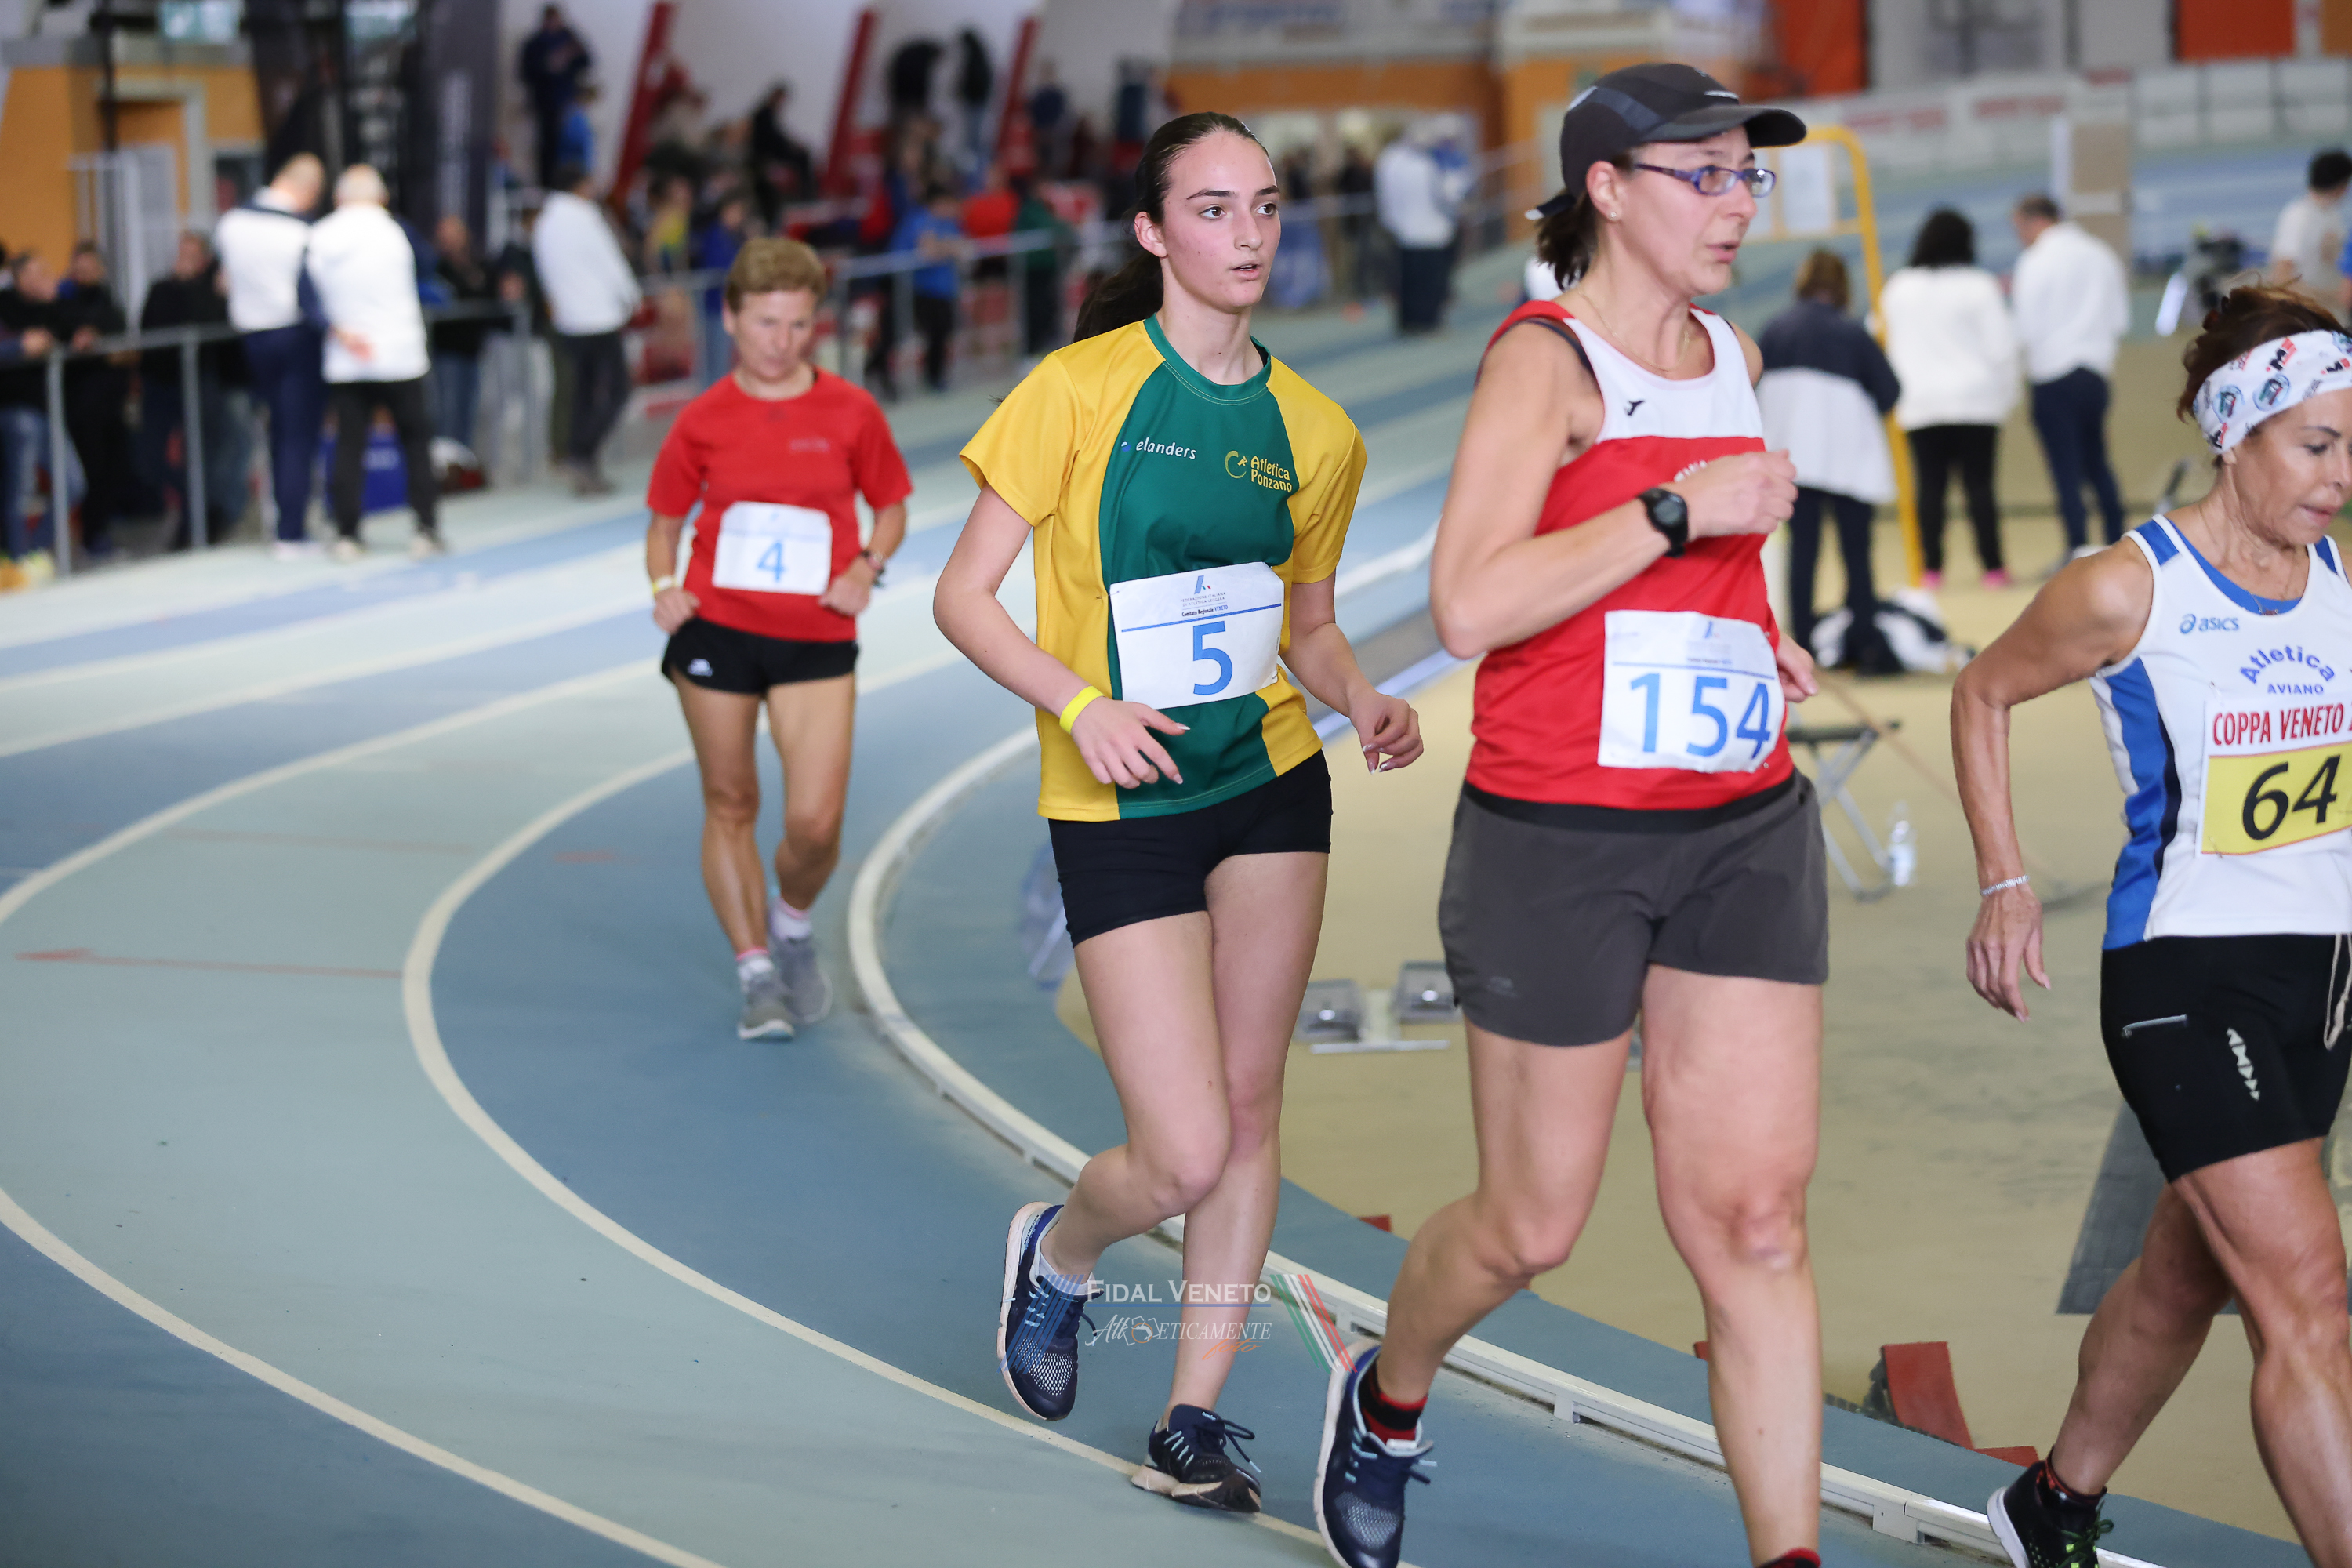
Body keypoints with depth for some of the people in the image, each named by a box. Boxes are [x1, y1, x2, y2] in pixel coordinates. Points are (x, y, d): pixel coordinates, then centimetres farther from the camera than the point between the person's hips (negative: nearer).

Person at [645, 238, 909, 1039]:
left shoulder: (850, 412, -1)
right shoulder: (704, 420, 1)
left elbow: (891, 507, 11)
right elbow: (665, 520, 11)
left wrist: (866, 566, -8)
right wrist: (665, 587, -7)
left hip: (816, 641, -1)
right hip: (717, 632, 1)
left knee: (815, 824, -11)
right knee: (730, 806, 6)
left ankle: (792, 921, 21)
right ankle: (756, 970, 18)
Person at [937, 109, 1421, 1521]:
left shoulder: (1315, 433, 5)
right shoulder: (1082, 391, -9)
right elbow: (964, 595, -7)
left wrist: (1363, 700, -4)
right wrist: (1078, 700, -23)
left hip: (1274, 784, 4)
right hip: (1123, 809, -4)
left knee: (1250, 1109, 6)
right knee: (1186, 1156, -9)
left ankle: (1197, 1414, 20)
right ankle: (1056, 1252, 25)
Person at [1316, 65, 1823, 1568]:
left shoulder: (1733, 359, 12)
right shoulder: (1546, 358, -10)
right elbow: (1470, 604, -21)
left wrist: (1745, 634, 15)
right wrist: (1680, 511, -22)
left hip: (1744, 829, 6)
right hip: (1558, 836, -6)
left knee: (1755, 1218, -4)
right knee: (1532, 1226, 7)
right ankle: (1386, 1403, 37)